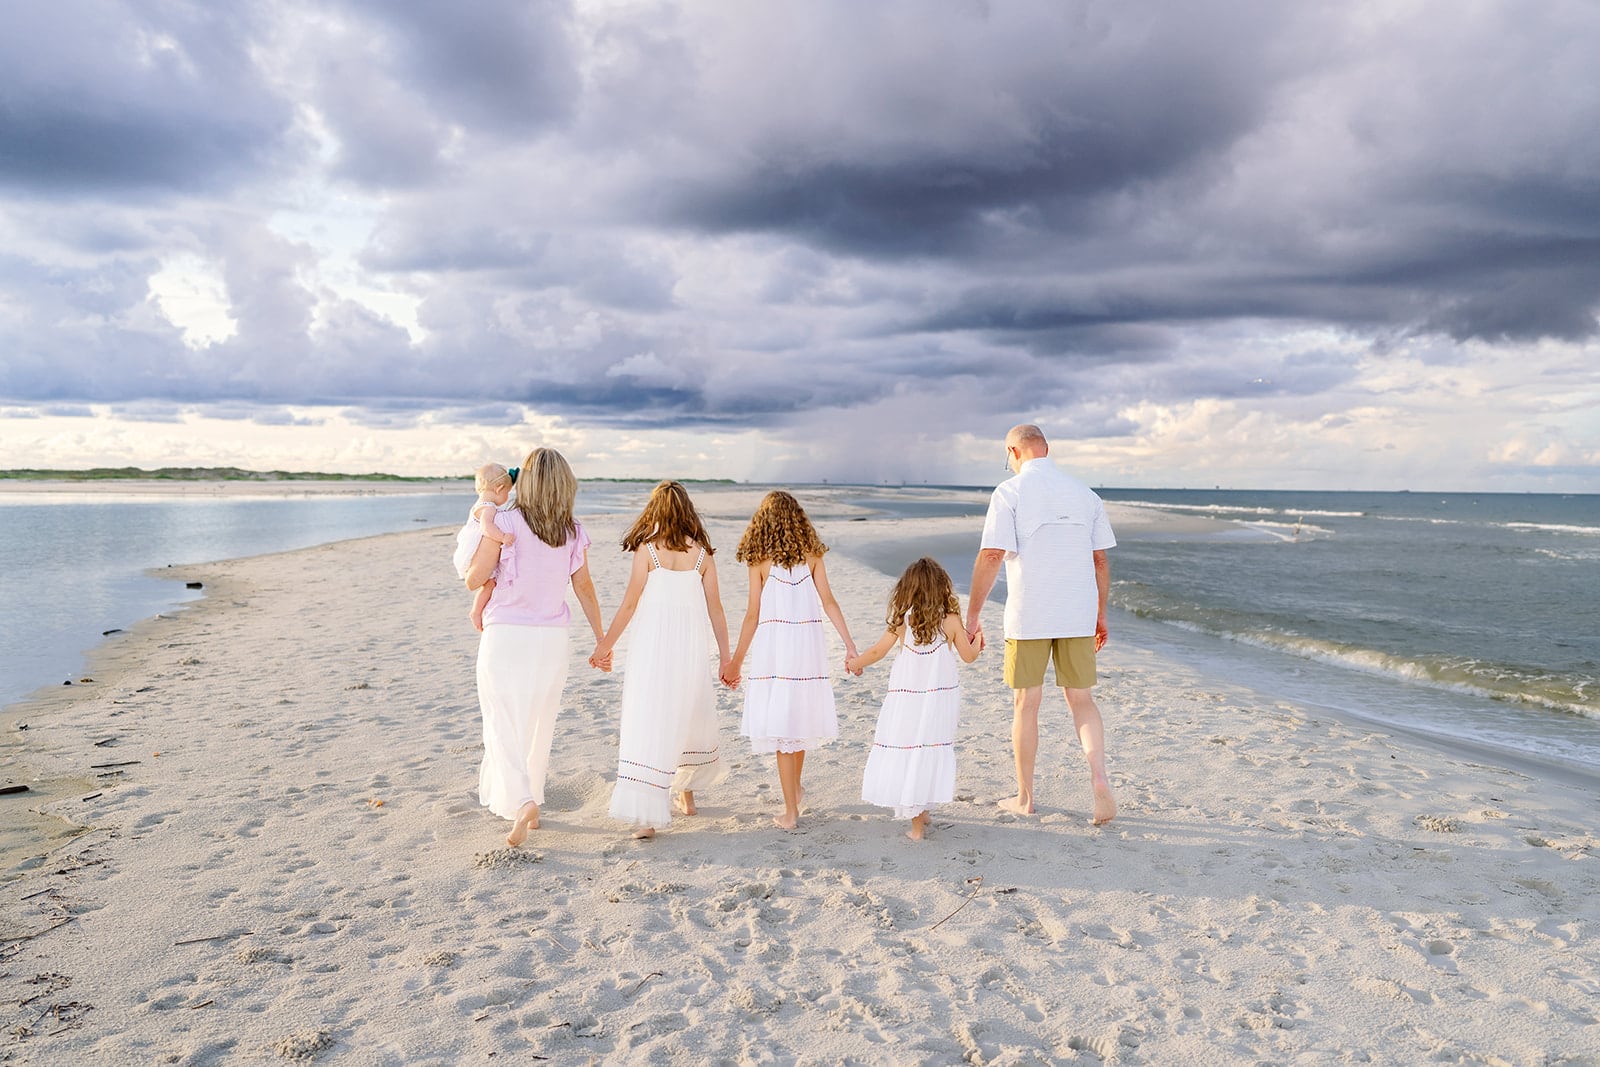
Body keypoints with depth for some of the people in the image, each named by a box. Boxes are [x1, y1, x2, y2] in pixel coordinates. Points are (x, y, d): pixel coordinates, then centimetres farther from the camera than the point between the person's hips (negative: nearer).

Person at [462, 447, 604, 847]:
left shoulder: (506, 523, -11)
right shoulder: (573, 532, 0)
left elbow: (473, 579, -7)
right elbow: (584, 589, 8)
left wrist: (481, 532, 10)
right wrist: (601, 640, 18)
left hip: (506, 635, -4)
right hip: (552, 637, 4)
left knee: (504, 723, 2)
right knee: (539, 723, 17)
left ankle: (520, 802, -17)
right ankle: (531, 804, 28)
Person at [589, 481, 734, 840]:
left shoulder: (647, 549, -4)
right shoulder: (702, 552, 3)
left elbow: (630, 603, -3)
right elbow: (714, 608, 5)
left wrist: (605, 645, 7)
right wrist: (725, 655, 12)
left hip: (651, 648, -3)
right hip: (690, 648, 3)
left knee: (646, 726, -1)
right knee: (690, 718, 21)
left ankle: (646, 815, -6)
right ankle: (686, 793, 37)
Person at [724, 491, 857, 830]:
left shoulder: (760, 560, -4)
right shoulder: (811, 554, 4)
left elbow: (753, 615, -4)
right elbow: (828, 602, -1)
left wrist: (736, 661, 4)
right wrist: (850, 644, 3)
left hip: (773, 647, -3)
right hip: (808, 644, 3)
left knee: (781, 727, 2)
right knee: (800, 719, 21)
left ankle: (790, 812, 5)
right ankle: (795, 788, 40)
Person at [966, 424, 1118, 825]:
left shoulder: (1009, 492, -6)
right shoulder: (1084, 493, 8)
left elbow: (991, 556, -13)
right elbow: (1100, 560, 10)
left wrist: (972, 616, -8)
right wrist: (1100, 614, 19)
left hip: (1028, 616, -3)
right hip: (1079, 616, 4)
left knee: (1025, 705, 7)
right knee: (1081, 700, 12)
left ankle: (1025, 797, 17)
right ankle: (1099, 777, -8)